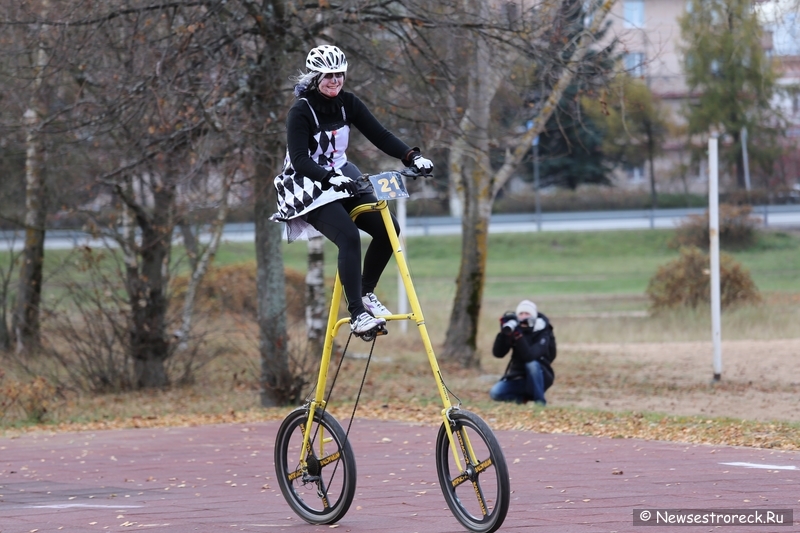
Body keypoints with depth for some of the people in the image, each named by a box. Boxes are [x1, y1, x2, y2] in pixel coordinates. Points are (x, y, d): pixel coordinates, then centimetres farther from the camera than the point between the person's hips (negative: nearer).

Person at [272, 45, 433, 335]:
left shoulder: (348, 103, 1)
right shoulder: (301, 112, -16)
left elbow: (379, 135, -3)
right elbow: (299, 160, -26)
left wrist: (413, 156, -18)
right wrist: (330, 178, -41)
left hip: (342, 178, 7)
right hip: (310, 188, -6)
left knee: (388, 228, -12)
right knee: (349, 237, -29)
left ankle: (365, 292, 7)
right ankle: (357, 314, -28)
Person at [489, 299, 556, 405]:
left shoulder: (542, 334, -14)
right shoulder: (513, 328, -2)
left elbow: (529, 355, -32)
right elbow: (498, 353, -13)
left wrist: (518, 335, -41)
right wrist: (504, 333, -26)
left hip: (540, 378, -3)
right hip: (518, 379, 3)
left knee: (532, 364, -36)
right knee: (495, 393, -21)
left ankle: (539, 400, -19)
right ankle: (524, 398, 3)